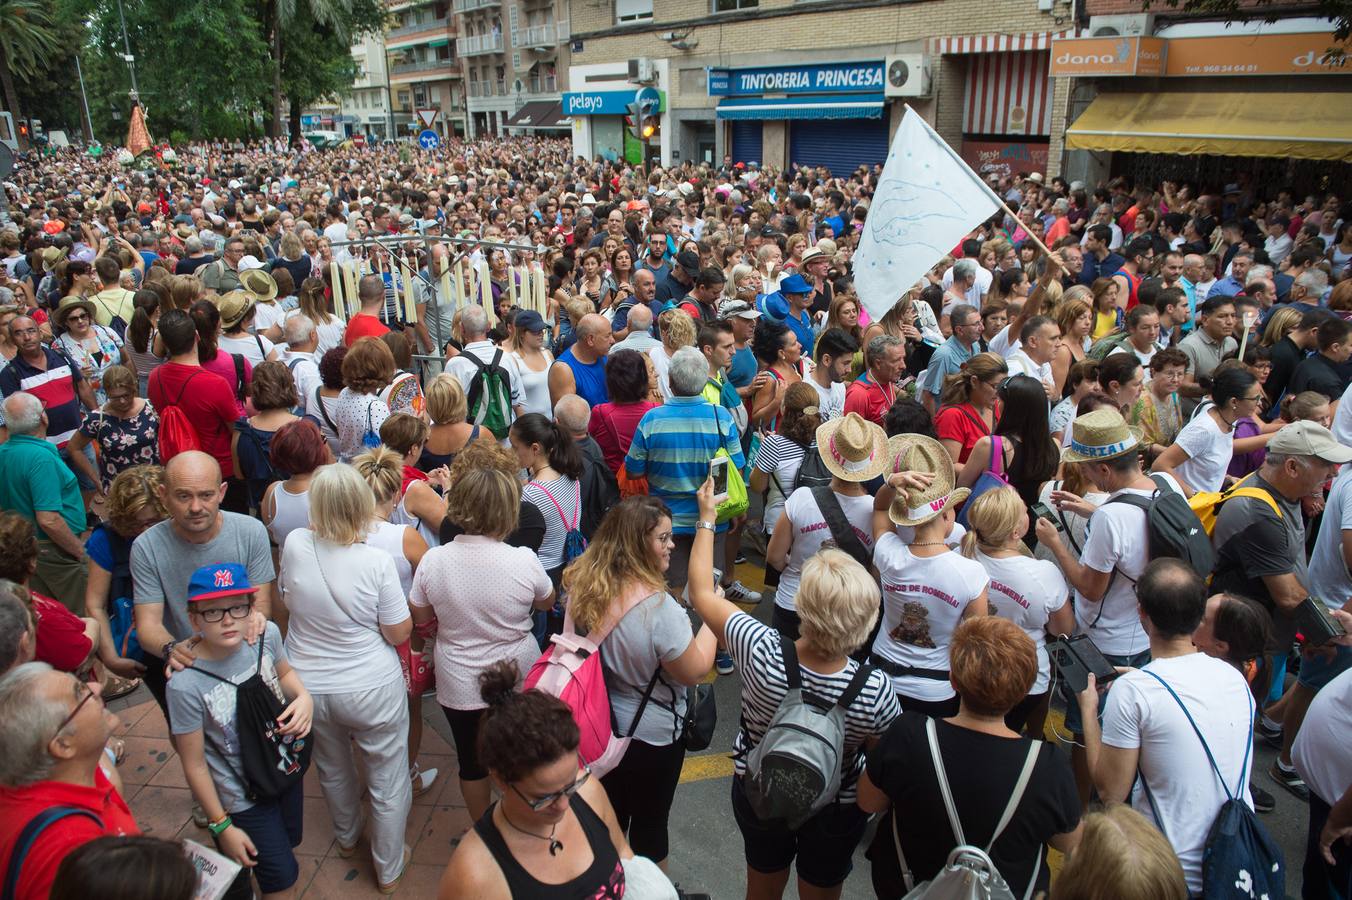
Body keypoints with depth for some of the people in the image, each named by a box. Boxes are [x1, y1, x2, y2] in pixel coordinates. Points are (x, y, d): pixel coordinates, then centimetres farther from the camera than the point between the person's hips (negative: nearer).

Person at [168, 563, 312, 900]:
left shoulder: (266, 634, -18)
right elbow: (195, 766, -18)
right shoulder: (186, 685, -30)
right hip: (242, 800, -5)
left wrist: (304, 697, -15)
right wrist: (222, 826, -9)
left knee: (288, 843, 28)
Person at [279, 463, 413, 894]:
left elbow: (287, 601, 4)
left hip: (308, 685, 5)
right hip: (371, 688, -4)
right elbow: (399, 633, -15)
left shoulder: (295, 545, -16)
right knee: (388, 782, 17)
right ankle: (389, 870, 35)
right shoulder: (376, 562, -26)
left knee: (333, 769, 30)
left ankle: (346, 838, 56)